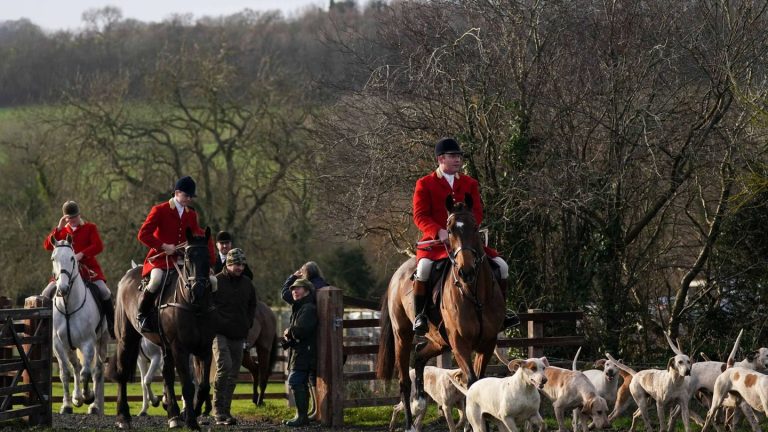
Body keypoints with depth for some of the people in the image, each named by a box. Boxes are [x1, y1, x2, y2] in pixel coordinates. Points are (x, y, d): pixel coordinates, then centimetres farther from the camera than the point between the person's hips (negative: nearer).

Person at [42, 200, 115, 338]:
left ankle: (112, 325, -13)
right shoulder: (62, 231, 14)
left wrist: (81, 254, -24)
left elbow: (98, 246, -9)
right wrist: (59, 228, -8)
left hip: (88, 268, -3)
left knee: (104, 291, -24)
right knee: (47, 293, -9)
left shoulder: (90, 227, 5)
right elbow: (47, 245, 1)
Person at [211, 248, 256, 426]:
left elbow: (252, 306, 24)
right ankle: (218, 411, -14)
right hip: (220, 333, -6)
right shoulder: (216, 281, -5)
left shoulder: (247, 284, 11)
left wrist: (248, 324, 10)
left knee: (233, 374, 8)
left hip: (239, 336, 6)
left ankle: (225, 412, 16)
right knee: (224, 366, -20)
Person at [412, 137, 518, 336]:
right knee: (424, 266, -35)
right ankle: (419, 315, -22)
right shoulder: (424, 184, 2)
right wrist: (439, 232, -24)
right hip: (434, 241, -4)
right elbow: (420, 216, -6)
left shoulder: (470, 184, 14)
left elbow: (477, 213, 6)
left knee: (501, 265, -6)